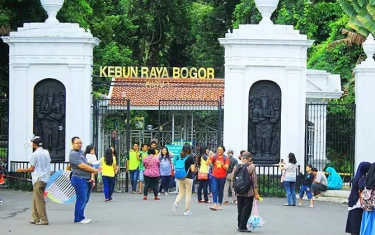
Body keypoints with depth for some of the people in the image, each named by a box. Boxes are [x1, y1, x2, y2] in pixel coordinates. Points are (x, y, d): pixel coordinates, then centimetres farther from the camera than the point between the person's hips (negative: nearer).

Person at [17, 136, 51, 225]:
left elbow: (31, 169, -8)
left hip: (38, 180, -8)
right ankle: (35, 218, 14)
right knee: (35, 200, 14)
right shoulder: (46, 153, 7)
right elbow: (48, 164, 16)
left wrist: (22, 170, 6)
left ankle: (44, 220, -4)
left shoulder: (35, 154, -13)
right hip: (45, 179, 8)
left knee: (39, 201, -4)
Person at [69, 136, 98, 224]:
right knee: (82, 199, -7)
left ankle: (81, 217, 21)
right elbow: (82, 166, -19)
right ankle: (78, 218, -1)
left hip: (86, 179, 10)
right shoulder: (73, 154, -13)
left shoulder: (81, 152, 17)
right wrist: (94, 170, -9)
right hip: (79, 179, -10)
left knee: (85, 199, 14)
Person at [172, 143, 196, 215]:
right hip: (188, 177, -3)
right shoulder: (191, 157, -11)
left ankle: (176, 203, -12)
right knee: (188, 194, 9)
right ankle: (187, 210, 11)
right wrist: (194, 167, 8)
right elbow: (192, 169, -13)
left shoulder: (179, 157, 0)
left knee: (181, 193, 16)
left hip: (179, 178, 3)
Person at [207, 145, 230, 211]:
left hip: (222, 177, 0)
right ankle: (215, 205, -17)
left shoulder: (226, 158, 0)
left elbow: (226, 168, -7)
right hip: (214, 176, 0)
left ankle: (219, 204, 21)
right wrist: (209, 156, -17)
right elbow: (208, 163, -5)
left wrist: (222, 164, -25)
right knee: (214, 190, -11)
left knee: (221, 191, 10)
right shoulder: (214, 157, 2)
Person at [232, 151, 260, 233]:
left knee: (240, 210, 15)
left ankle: (240, 226, 21)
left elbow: (232, 179, 4)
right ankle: (242, 227, 1)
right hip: (249, 192, -4)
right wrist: (256, 193, -6)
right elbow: (254, 181, -11)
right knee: (246, 210, 2)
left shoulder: (236, 167, -1)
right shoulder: (251, 167, -11)